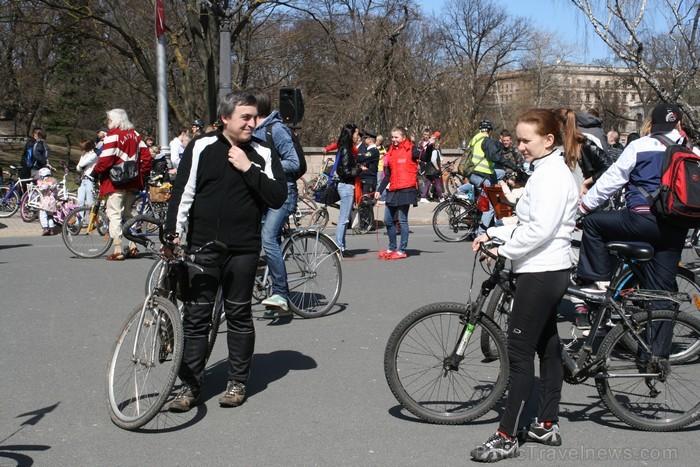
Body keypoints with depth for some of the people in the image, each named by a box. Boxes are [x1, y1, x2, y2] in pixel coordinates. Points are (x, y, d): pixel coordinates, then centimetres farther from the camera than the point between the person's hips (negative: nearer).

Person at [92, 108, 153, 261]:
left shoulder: (113, 134, -10)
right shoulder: (134, 134, 12)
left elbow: (106, 159, -17)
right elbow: (146, 155, 10)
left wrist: (95, 172, -3)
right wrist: (144, 174, 19)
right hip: (132, 182, 8)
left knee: (114, 214, -5)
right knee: (127, 212, 18)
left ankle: (118, 251, -8)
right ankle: (133, 247, 16)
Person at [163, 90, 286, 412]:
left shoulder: (263, 153, 5)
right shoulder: (202, 148, 3)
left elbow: (278, 197, -4)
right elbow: (182, 192, 2)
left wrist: (248, 169, -11)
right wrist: (173, 233, -5)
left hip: (243, 250, 0)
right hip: (201, 248, 0)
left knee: (239, 316, 8)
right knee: (195, 317, 2)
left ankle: (238, 382, 20)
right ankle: (191, 386, 11)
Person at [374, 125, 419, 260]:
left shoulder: (410, 150, -1)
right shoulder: (391, 152, 15)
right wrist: (379, 190, 15)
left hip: (405, 189, -7)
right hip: (393, 190, 7)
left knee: (402, 220, -3)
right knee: (388, 220, 9)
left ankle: (402, 250, 4)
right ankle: (392, 248, 21)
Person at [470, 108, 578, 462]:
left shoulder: (552, 174, -16)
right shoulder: (549, 171, 16)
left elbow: (540, 229, -25)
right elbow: (528, 222, 19)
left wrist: (504, 250, -14)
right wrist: (491, 233, 9)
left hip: (540, 274, -11)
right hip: (549, 272, 11)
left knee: (519, 353, -8)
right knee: (548, 348, 15)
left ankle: (506, 438, -3)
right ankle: (547, 425, 26)